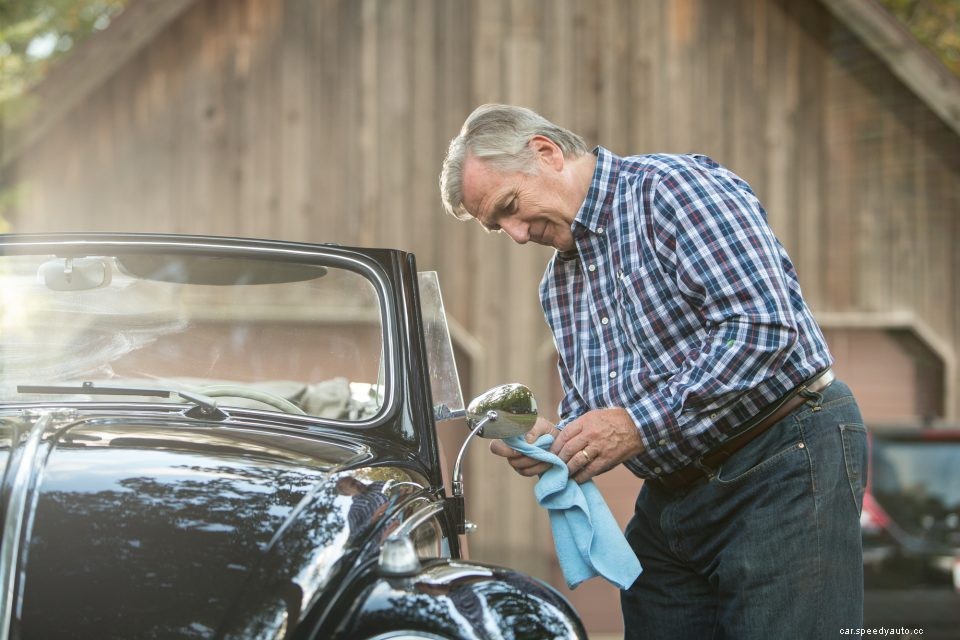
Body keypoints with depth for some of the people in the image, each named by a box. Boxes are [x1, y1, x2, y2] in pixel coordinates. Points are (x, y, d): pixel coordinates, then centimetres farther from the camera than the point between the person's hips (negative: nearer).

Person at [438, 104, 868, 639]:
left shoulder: (676, 187, -11)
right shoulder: (559, 284, 17)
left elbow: (762, 328, -22)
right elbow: (586, 406, 23)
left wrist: (640, 423, -21)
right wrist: (555, 441, -2)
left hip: (787, 460, -8)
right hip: (670, 500, 8)